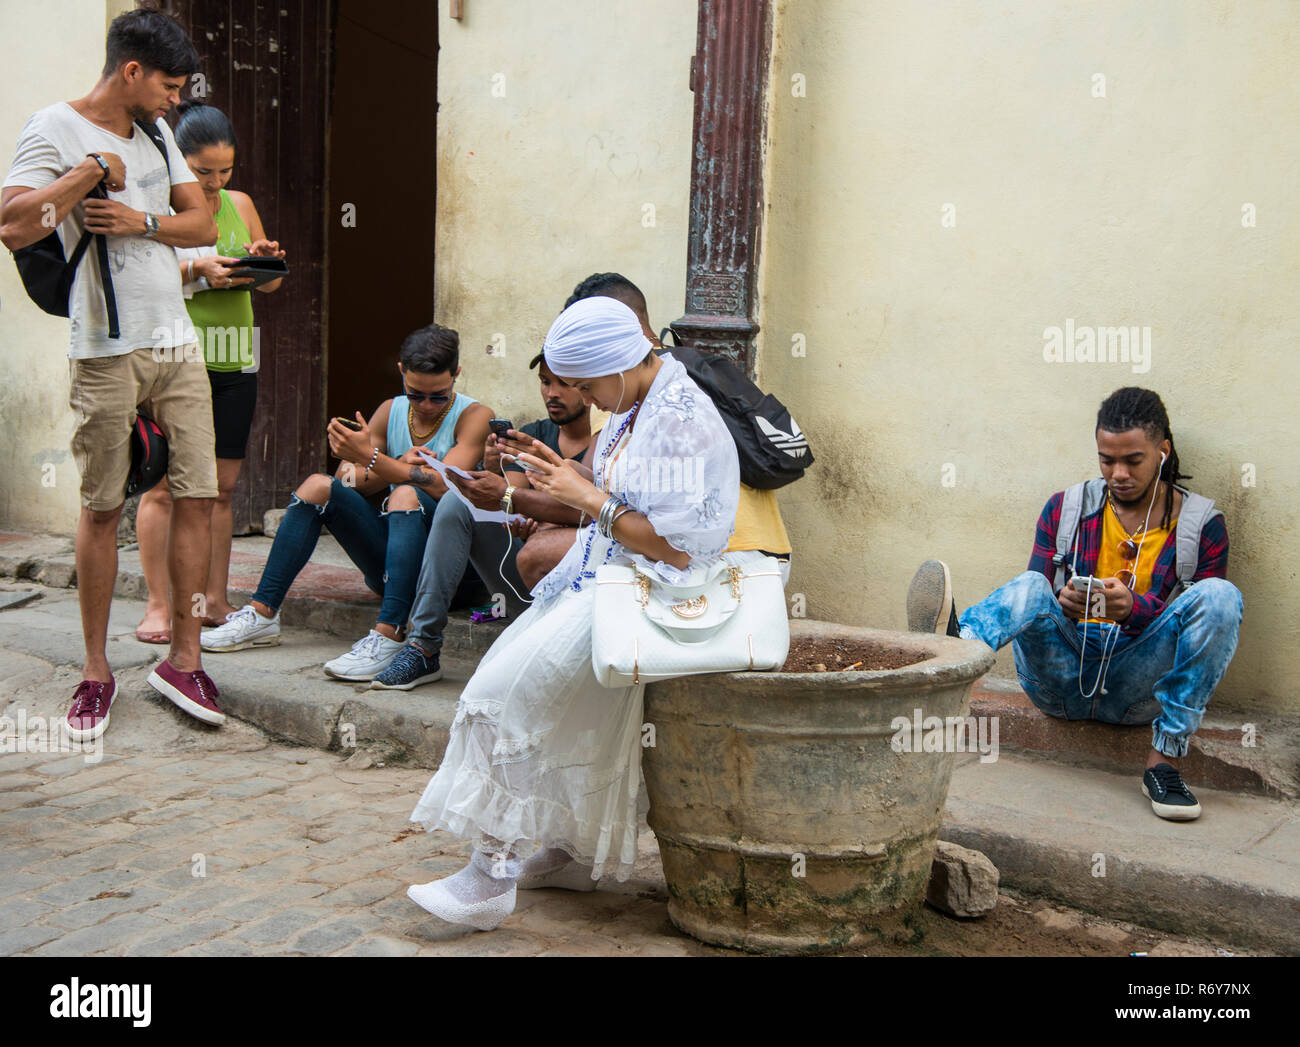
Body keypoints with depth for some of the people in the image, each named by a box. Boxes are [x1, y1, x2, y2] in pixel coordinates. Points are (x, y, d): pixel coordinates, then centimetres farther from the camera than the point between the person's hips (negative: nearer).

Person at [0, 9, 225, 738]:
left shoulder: (156, 133, 16)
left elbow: (204, 224, 12)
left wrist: (142, 222, -6)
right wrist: (94, 171, -12)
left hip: (178, 344, 6)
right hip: (107, 351, -6)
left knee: (198, 497, 0)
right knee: (103, 509, 2)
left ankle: (184, 658, 9)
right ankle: (97, 671, 14)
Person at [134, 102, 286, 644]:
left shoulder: (239, 204, 16)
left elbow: (272, 284, 21)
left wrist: (266, 261, -1)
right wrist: (195, 268, -18)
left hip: (233, 361, 5)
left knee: (222, 483, 6)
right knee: (165, 482, -5)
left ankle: (215, 600, 14)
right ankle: (157, 604, 1)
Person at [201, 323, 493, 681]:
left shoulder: (473, 416, -4)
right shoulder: (390, 411, 12)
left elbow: (444, 487, -20)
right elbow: (346, 477, 3)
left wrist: (371, 458, -27)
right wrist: (396, 467, -15)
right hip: (389, 556, 5)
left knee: (407, 494, -33)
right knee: (319, 486, -10)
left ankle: (388, 637, -45)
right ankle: (262, 614, -12)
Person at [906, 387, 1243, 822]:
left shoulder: (1202, 524, 6)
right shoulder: (1065, 509, 9)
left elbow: (1207, 621, 0)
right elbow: (1035, 600, 6)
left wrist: (1134, 608, -21)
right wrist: (1061, 604, -20)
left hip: (1136, 686, 0)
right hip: (1061, 679, 1)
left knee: (1220, 595, -22)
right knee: (1032, 587, -26)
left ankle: (1165, 758, -28)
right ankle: (952, 645, -61)